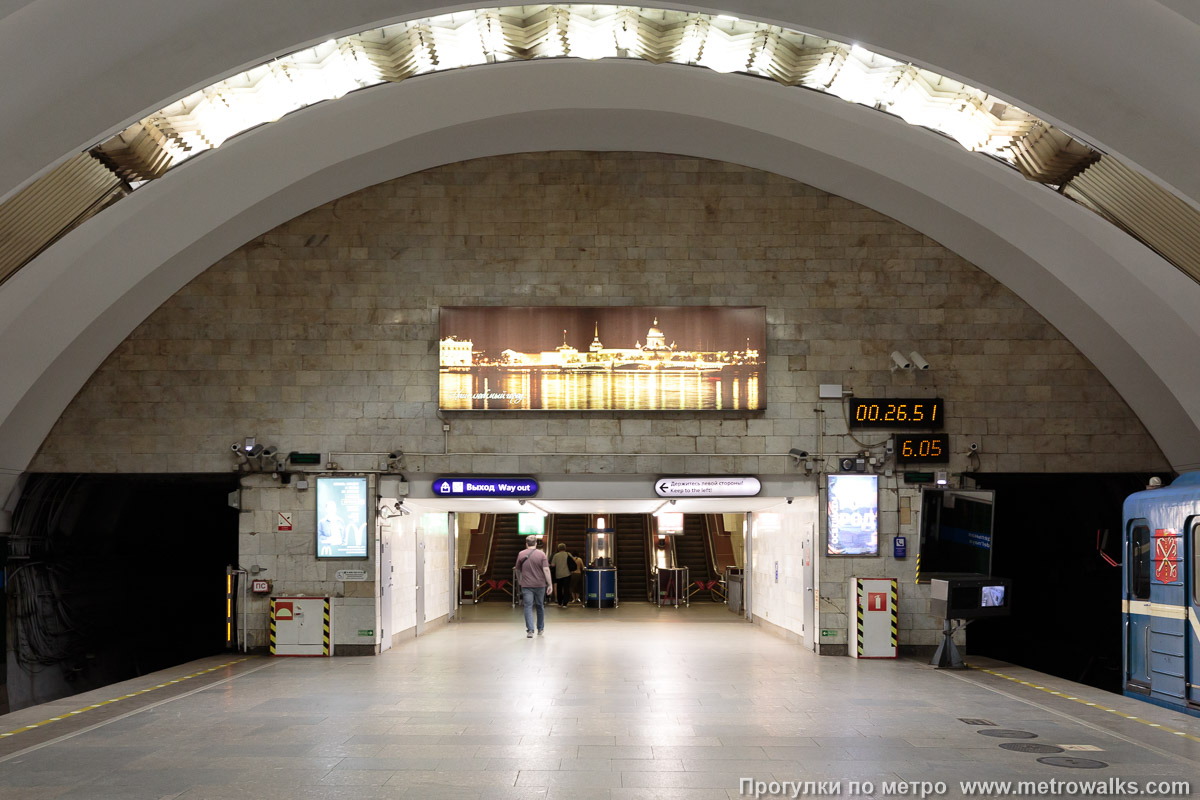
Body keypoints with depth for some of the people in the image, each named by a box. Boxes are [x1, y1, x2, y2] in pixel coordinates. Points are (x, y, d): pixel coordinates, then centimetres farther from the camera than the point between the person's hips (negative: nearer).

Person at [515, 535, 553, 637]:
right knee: (540, 607, 15)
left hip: (526, 585, -1)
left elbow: (518, 570, 12)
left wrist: (520, 580, 30)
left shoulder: (521, 554, 1)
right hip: (540, 585, 1)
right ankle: (540, 629, 26)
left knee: (528, 607, -2)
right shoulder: (541, 554, -3)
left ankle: (530, 630, -13)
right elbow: (546, 569, -10)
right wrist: (550, 584, -7)